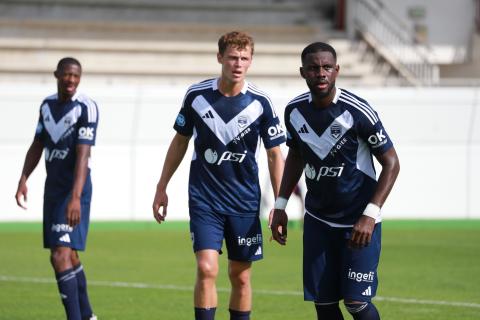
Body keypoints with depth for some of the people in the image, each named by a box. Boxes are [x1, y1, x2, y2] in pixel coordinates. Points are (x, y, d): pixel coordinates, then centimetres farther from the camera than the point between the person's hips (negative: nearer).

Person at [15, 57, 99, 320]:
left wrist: (75, 198, -28)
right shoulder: (47, 105, 10)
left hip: (75, 190, -7)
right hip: (53, 188, 7)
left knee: (61, 255, -16)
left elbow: (83, 155, -21)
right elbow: (37, 146, 17)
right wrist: (23, 179, 4)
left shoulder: (86, 108, -14)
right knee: (67, 256, 15)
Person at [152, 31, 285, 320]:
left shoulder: (260, 102, -6)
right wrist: (162, 188, 12)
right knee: (206, 268, -15)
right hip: (204, 199, -1)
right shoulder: (197, 95, -4)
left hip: (245, 201, 1)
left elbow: (275, 155, 0)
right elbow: (180, 142, 10)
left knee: (241, 276, 7)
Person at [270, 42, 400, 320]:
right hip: (318, 219, 5)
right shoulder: (295, 110, -2)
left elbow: (391, 163, -13)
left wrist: (370, 215, -20)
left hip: (359, 221, -5)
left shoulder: (358, 111, -18)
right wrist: (281, 205, 11)